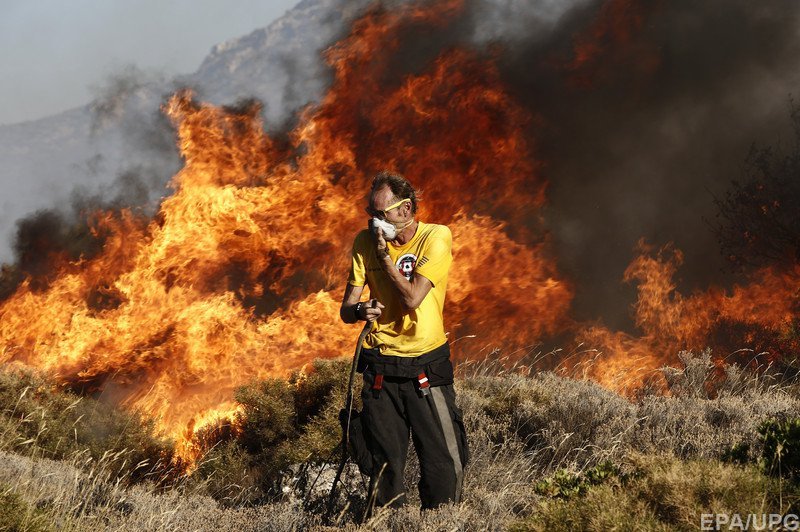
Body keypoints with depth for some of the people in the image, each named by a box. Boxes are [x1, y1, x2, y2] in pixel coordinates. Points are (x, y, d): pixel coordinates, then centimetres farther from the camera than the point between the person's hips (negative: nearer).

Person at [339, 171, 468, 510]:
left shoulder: (436, 237, -9)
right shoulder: (365, 243, 3)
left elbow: (412, 298, -17)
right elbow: (345, 310, 3)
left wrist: (385, 255, -12)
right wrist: (361, 310, -19)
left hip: (426, 365, -3)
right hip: (379, 369, 3)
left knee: (443, 460, -3)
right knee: (384, 462, 8)